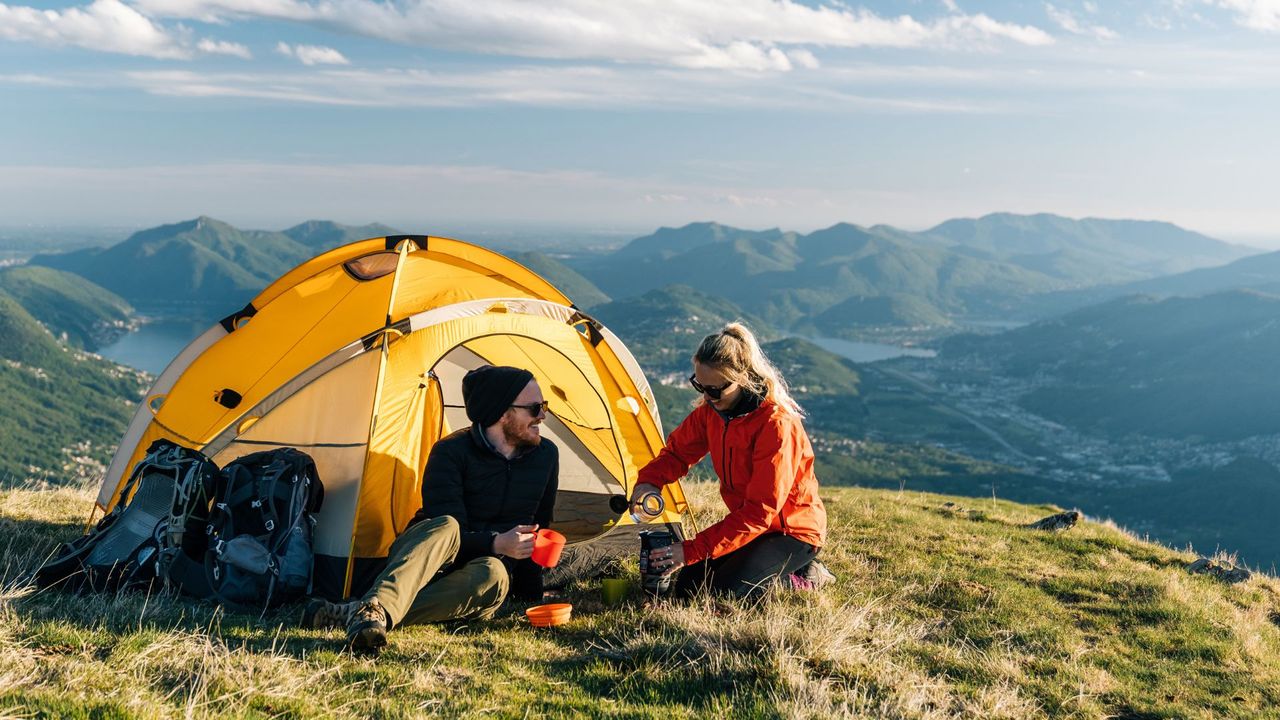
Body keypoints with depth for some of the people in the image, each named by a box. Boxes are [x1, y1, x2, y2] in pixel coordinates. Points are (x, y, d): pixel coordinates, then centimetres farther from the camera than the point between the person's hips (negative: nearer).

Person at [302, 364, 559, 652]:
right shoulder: (450, 452, -13)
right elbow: (449, 532, -18)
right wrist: (495, 544, -34)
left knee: (492, 575, -37)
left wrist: (530, 591, 16)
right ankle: (376, 608, -62)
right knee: (445, 527, -39)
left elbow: (539, 527, 14)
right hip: (421, 560, -3)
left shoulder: (546, 455, 2)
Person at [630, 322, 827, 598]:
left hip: (793, 531, -8)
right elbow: (677, 452, 8)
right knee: (687, 587, -2)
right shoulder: (711, 410, -6)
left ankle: (798, 579, 1)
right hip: (747, 522, 8)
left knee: (722, 593, -23)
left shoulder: (777, 425, -30)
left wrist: (692, 550, -33)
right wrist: (648, 481, -16)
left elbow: (760, 511, -31)